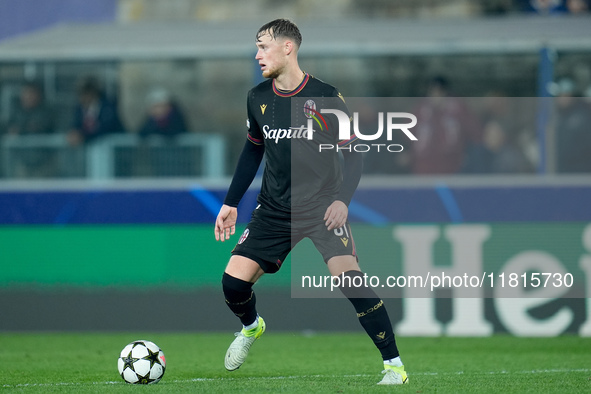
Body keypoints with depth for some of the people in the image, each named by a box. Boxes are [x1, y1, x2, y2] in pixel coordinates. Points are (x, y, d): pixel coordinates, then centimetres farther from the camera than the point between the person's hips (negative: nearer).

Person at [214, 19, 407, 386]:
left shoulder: (325, 96, -12)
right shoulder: (258, 98, 2)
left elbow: (353, 152, -6)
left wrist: (343, 200, -19)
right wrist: (230, 203, 16)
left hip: (322, 206, -4)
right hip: (275, 210, 4)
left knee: (349, 276, -24)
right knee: (233, 282, -6)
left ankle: (394, 365, -14)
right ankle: (251, 328, 31)